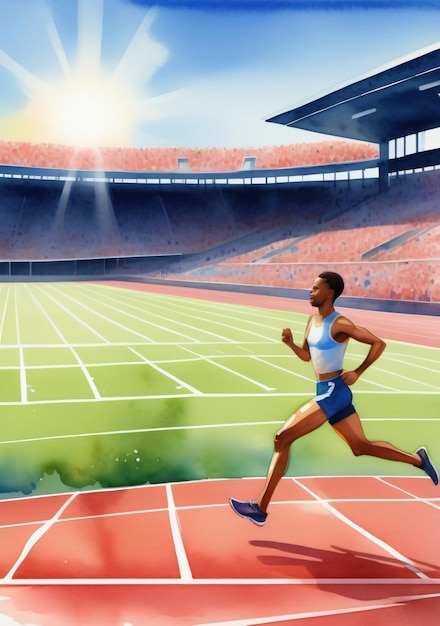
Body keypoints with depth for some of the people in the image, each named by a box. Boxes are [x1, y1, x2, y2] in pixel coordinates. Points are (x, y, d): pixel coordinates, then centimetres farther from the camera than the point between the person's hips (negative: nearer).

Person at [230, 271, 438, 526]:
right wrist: (290, 343, 0)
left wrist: (357, 372, -12)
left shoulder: (340, 324, -15)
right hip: (328, 392, 10)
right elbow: (307, 355, 19)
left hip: (333, 392, -10)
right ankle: (418, 459, 31)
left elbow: (379, 343, -12)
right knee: (361, 446, 19)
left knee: (283, 438, -13)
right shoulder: (313, 321, 10)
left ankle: (260, 508, -7)